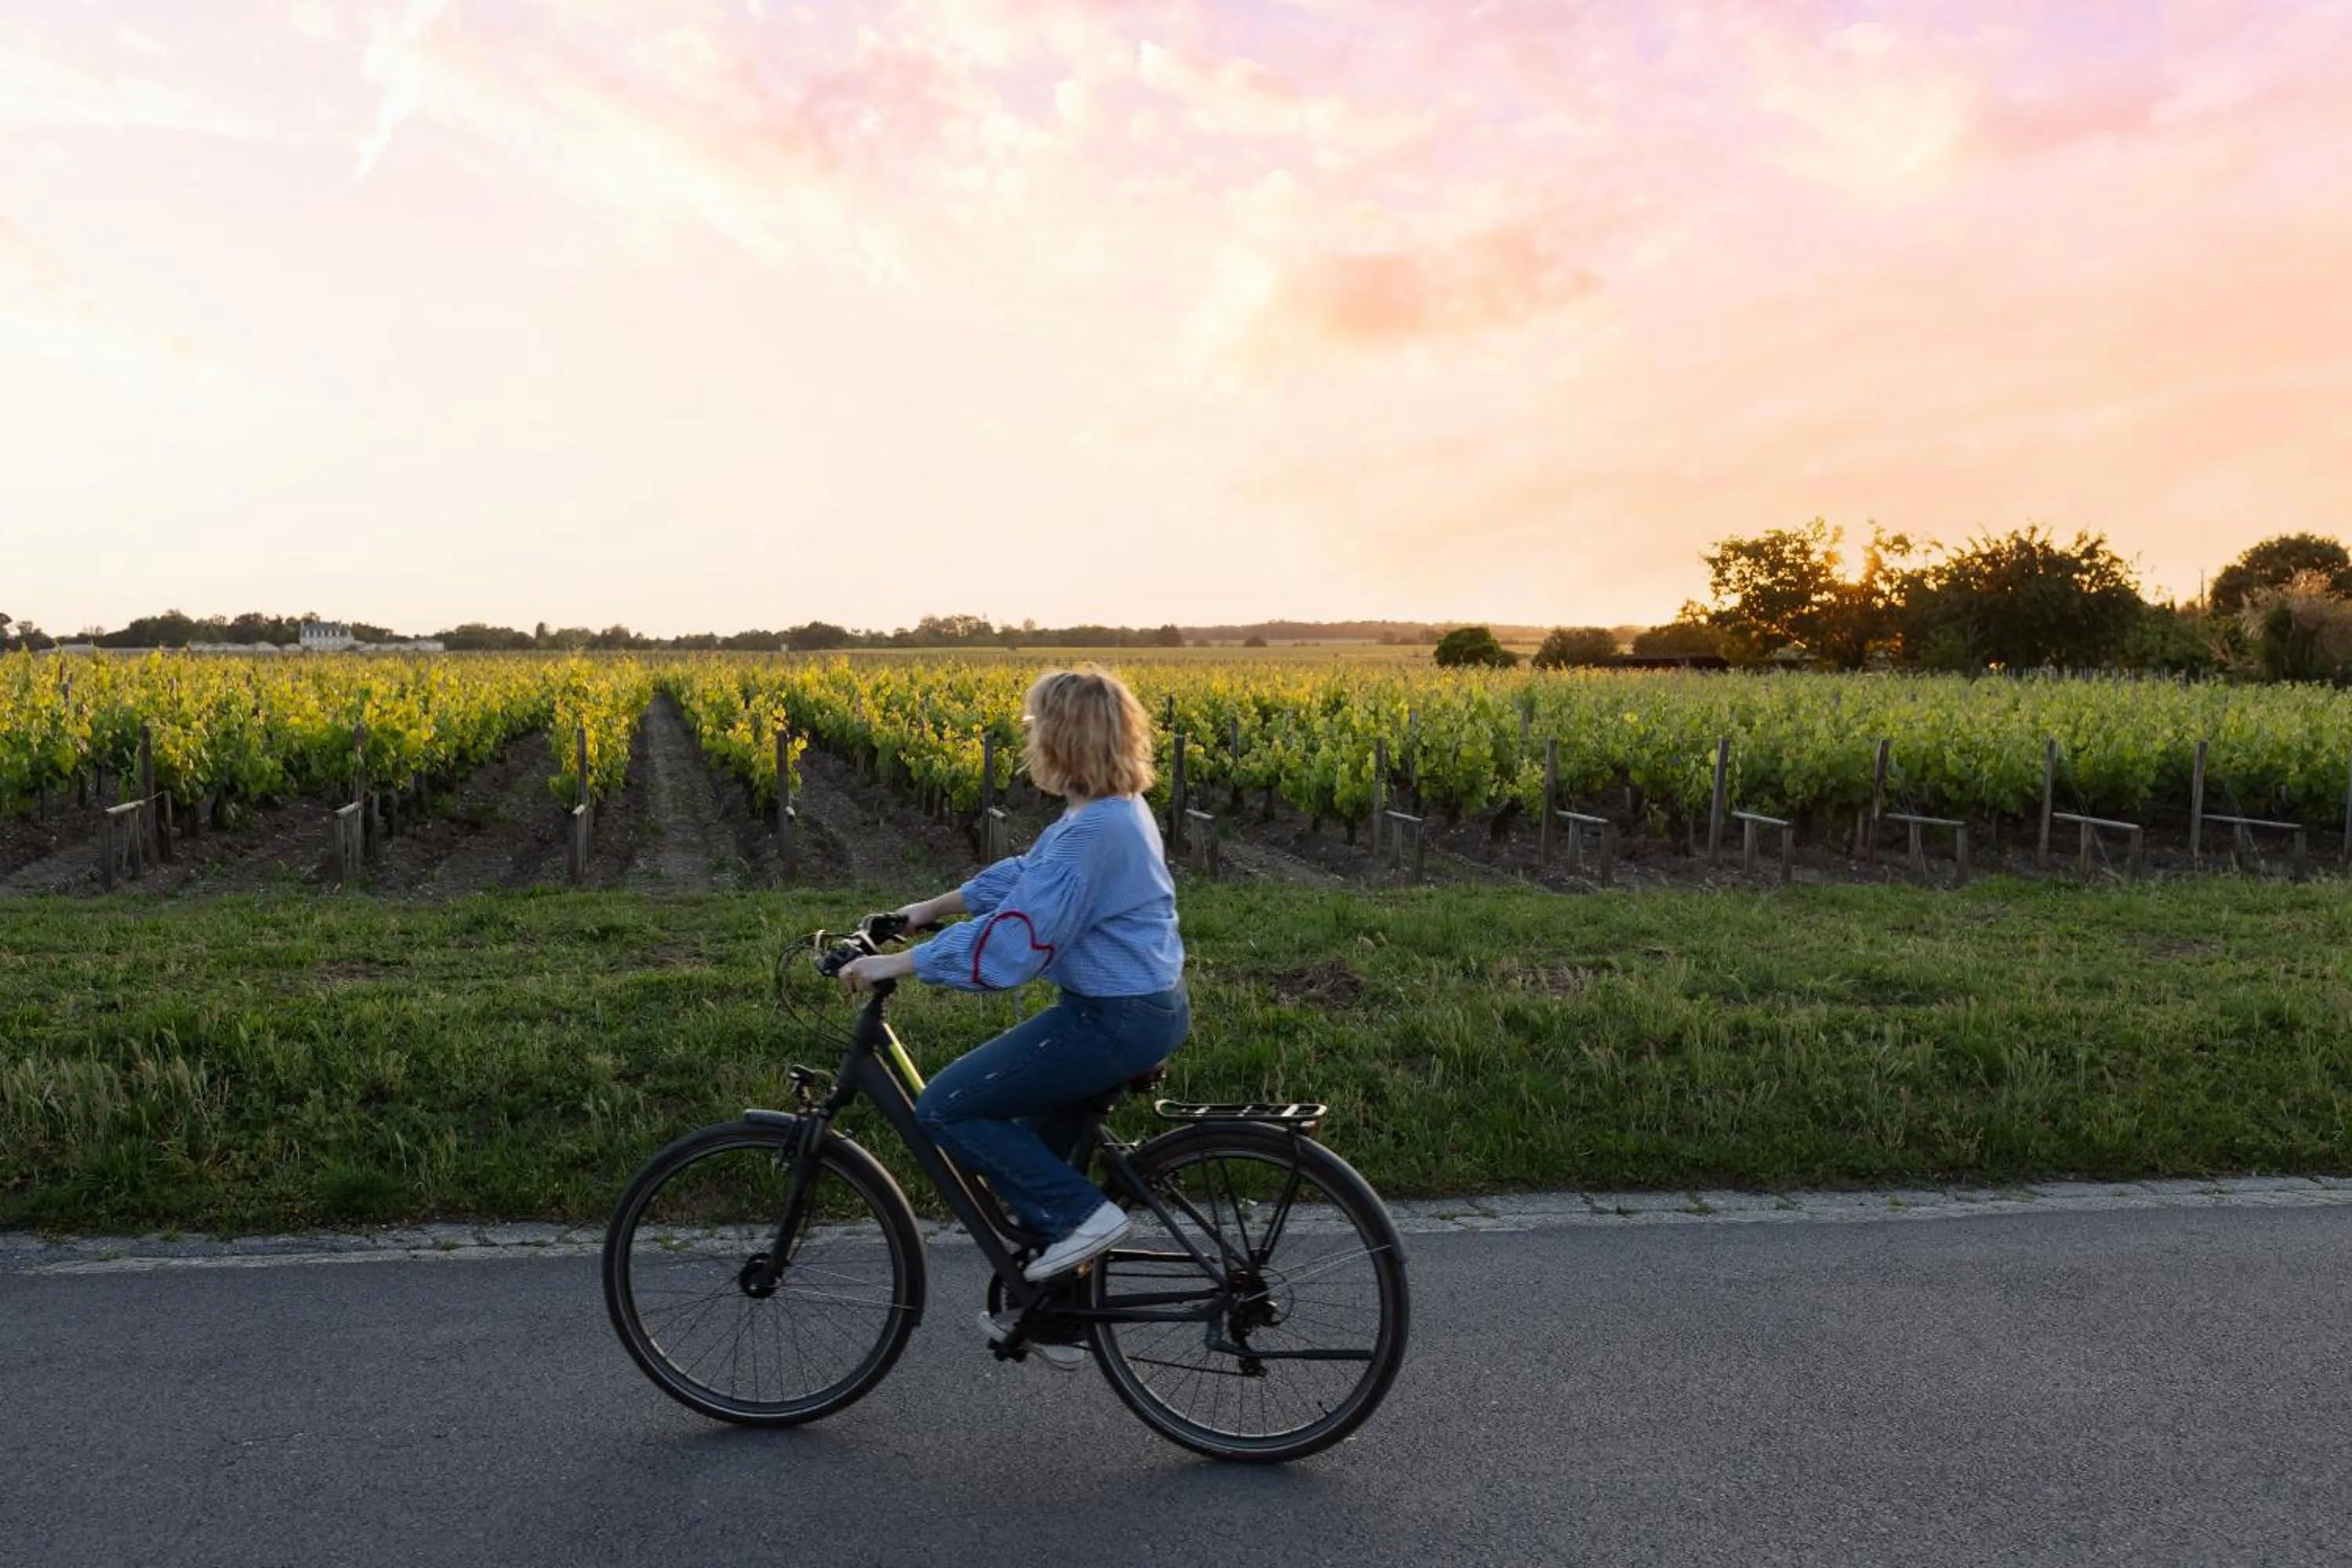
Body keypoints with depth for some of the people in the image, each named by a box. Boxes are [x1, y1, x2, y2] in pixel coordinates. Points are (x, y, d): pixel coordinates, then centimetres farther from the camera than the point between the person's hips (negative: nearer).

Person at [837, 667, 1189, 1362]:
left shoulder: (1093, 832, -23)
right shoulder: (1113, 810, 9)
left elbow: (1009, 939, -26)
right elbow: (1021, 878, 20)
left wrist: (896, 964, -20)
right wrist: (931, 907, 21)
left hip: (1114, 1022, -10)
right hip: (1142, 1007, 10)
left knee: (945, 1109, -6)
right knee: (1033, 1147, 21)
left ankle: (1082, 1215, -3)